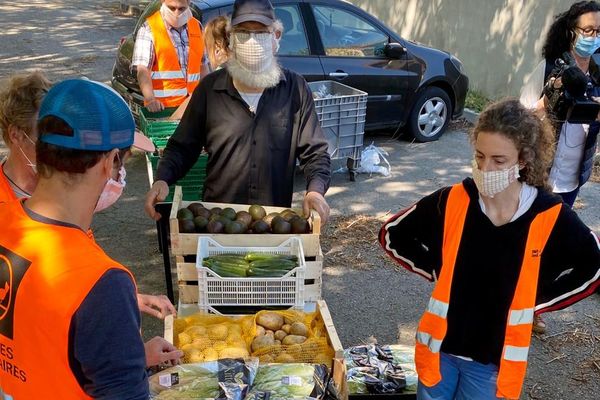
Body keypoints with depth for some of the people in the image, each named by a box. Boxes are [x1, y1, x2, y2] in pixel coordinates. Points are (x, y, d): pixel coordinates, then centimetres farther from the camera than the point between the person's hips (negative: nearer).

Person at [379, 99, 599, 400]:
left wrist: (535, 301, -3)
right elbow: (392, 236, 0)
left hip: (494, 360, -1)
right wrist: (438, 270, -4)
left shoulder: (551, 217, -16)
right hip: (440, 347, 1)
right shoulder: (451, 201, -14)